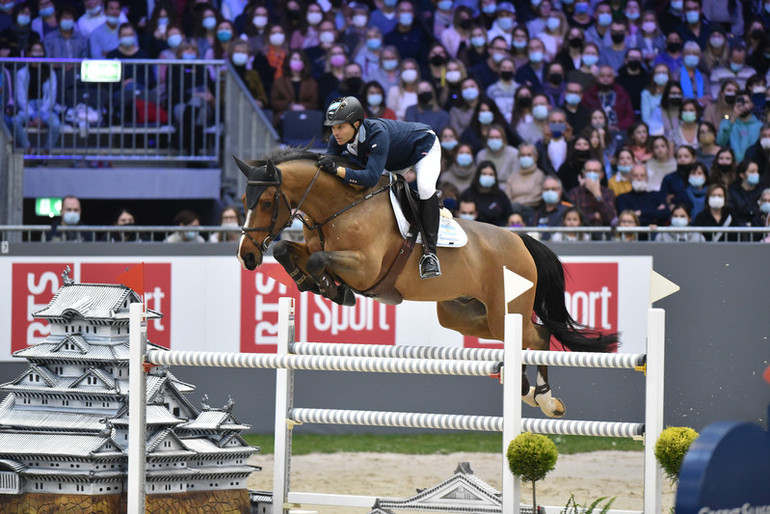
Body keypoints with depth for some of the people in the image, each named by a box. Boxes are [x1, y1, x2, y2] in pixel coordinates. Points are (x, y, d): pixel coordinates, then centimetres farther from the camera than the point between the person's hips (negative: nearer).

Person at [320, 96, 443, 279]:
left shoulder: (377, 133, -44)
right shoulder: (339, 138, -23)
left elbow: (372, 177, -51)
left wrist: (337, 170, -58)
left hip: (424, 147, -8)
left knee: (425, 188, -34)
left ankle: (429, 252, -27)